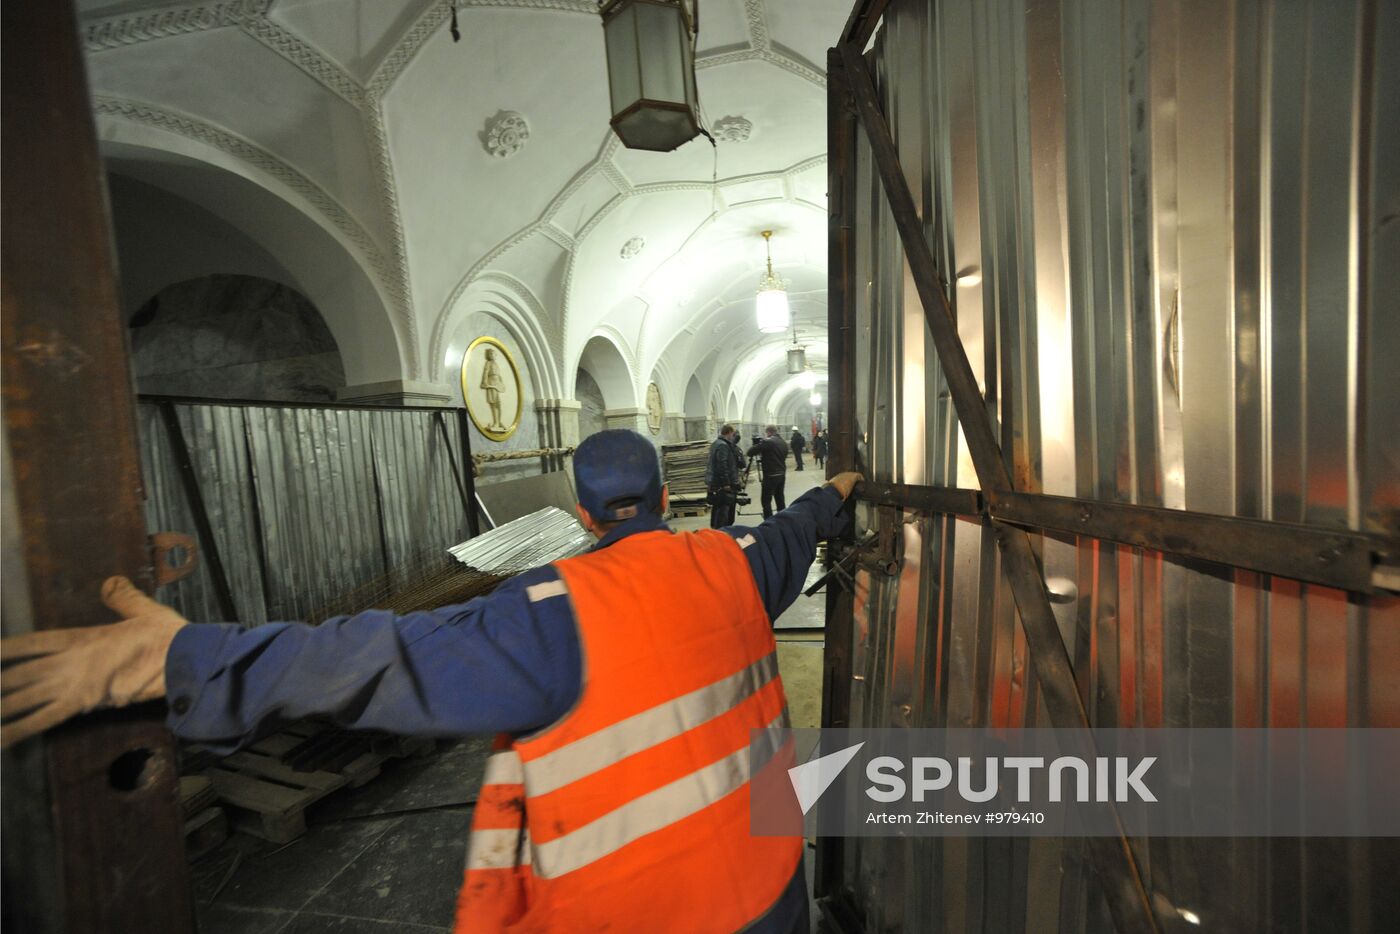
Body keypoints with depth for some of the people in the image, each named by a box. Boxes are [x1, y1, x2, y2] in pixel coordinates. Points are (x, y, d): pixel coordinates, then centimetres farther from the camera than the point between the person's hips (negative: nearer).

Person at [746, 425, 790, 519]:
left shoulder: (767, 442, -12)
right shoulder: (783, 443, 13)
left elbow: (750, 452, -12)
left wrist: (757, 445, 10)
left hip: (770, 476, -8)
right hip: (782, 474, 8)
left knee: (766, 501, -3)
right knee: (780, 499, 15)